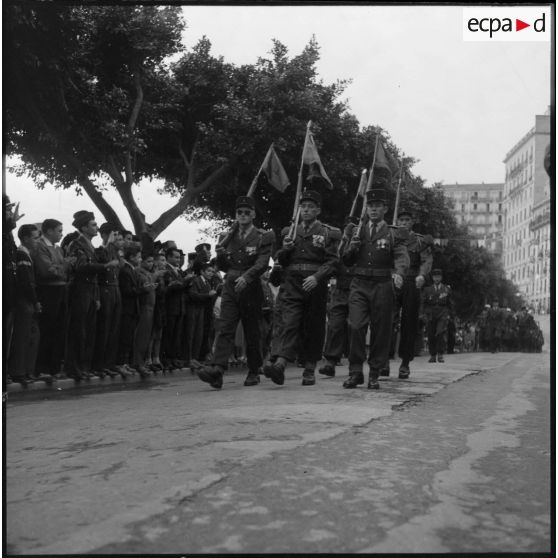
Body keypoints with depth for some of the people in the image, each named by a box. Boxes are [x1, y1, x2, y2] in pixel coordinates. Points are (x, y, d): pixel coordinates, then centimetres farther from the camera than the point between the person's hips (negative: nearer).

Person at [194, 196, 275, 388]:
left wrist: (246, 277, -28)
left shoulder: (264, 237, 2)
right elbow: (222, 267, 17)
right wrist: (220, 254, -5)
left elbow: (262, 263, -11)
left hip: (251, 289, -2)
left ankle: (254, 373, 19)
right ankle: (216, 371, -22)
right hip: (230, 288, 3)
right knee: (225, 330, -10)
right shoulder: (227, 237, 14)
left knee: (252, 333, 5)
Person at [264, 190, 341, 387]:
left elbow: (332, 261, -3)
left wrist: (317, 277, -19)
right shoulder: (289, 232, 16)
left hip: (316, 285, -1)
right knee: (289, 323, -13)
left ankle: (310, 370, 15)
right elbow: (280, 261, 20)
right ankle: (279, 364, -27)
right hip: (292, 284, 1)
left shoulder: (329, 233, 6)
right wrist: (284, 249, -2)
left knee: (314, 328, 4)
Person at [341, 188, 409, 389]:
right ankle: (355, 372, 0)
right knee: (356, 327, -11)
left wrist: (399, 273, -31)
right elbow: (346, 261, 16)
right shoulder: (357, 231, 15)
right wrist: (352, 247, -6)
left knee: (381, 331, 2)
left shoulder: (393, 234, 7)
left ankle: (374, 374, 15)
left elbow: (402, 257, -9)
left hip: (382, 286, -1)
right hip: (359, 284, 1)